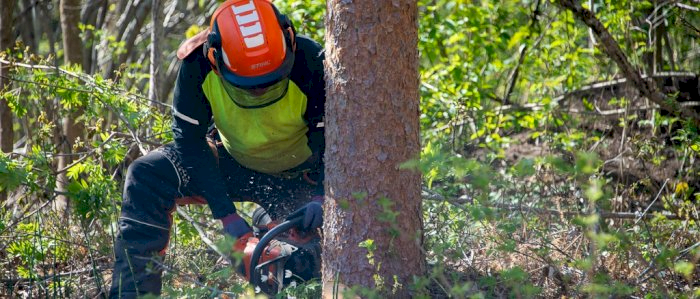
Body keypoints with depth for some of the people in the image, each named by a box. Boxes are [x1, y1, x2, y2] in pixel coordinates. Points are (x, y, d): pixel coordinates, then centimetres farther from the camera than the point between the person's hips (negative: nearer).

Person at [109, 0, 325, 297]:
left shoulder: (309, 63, -31)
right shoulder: (198, 66, -28)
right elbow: (189, 141, -23)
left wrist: (320, 198, -40)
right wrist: (227, 215, -29)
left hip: (300, 178, -1)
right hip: (235, 166, 1)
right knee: (146, 176, -19)